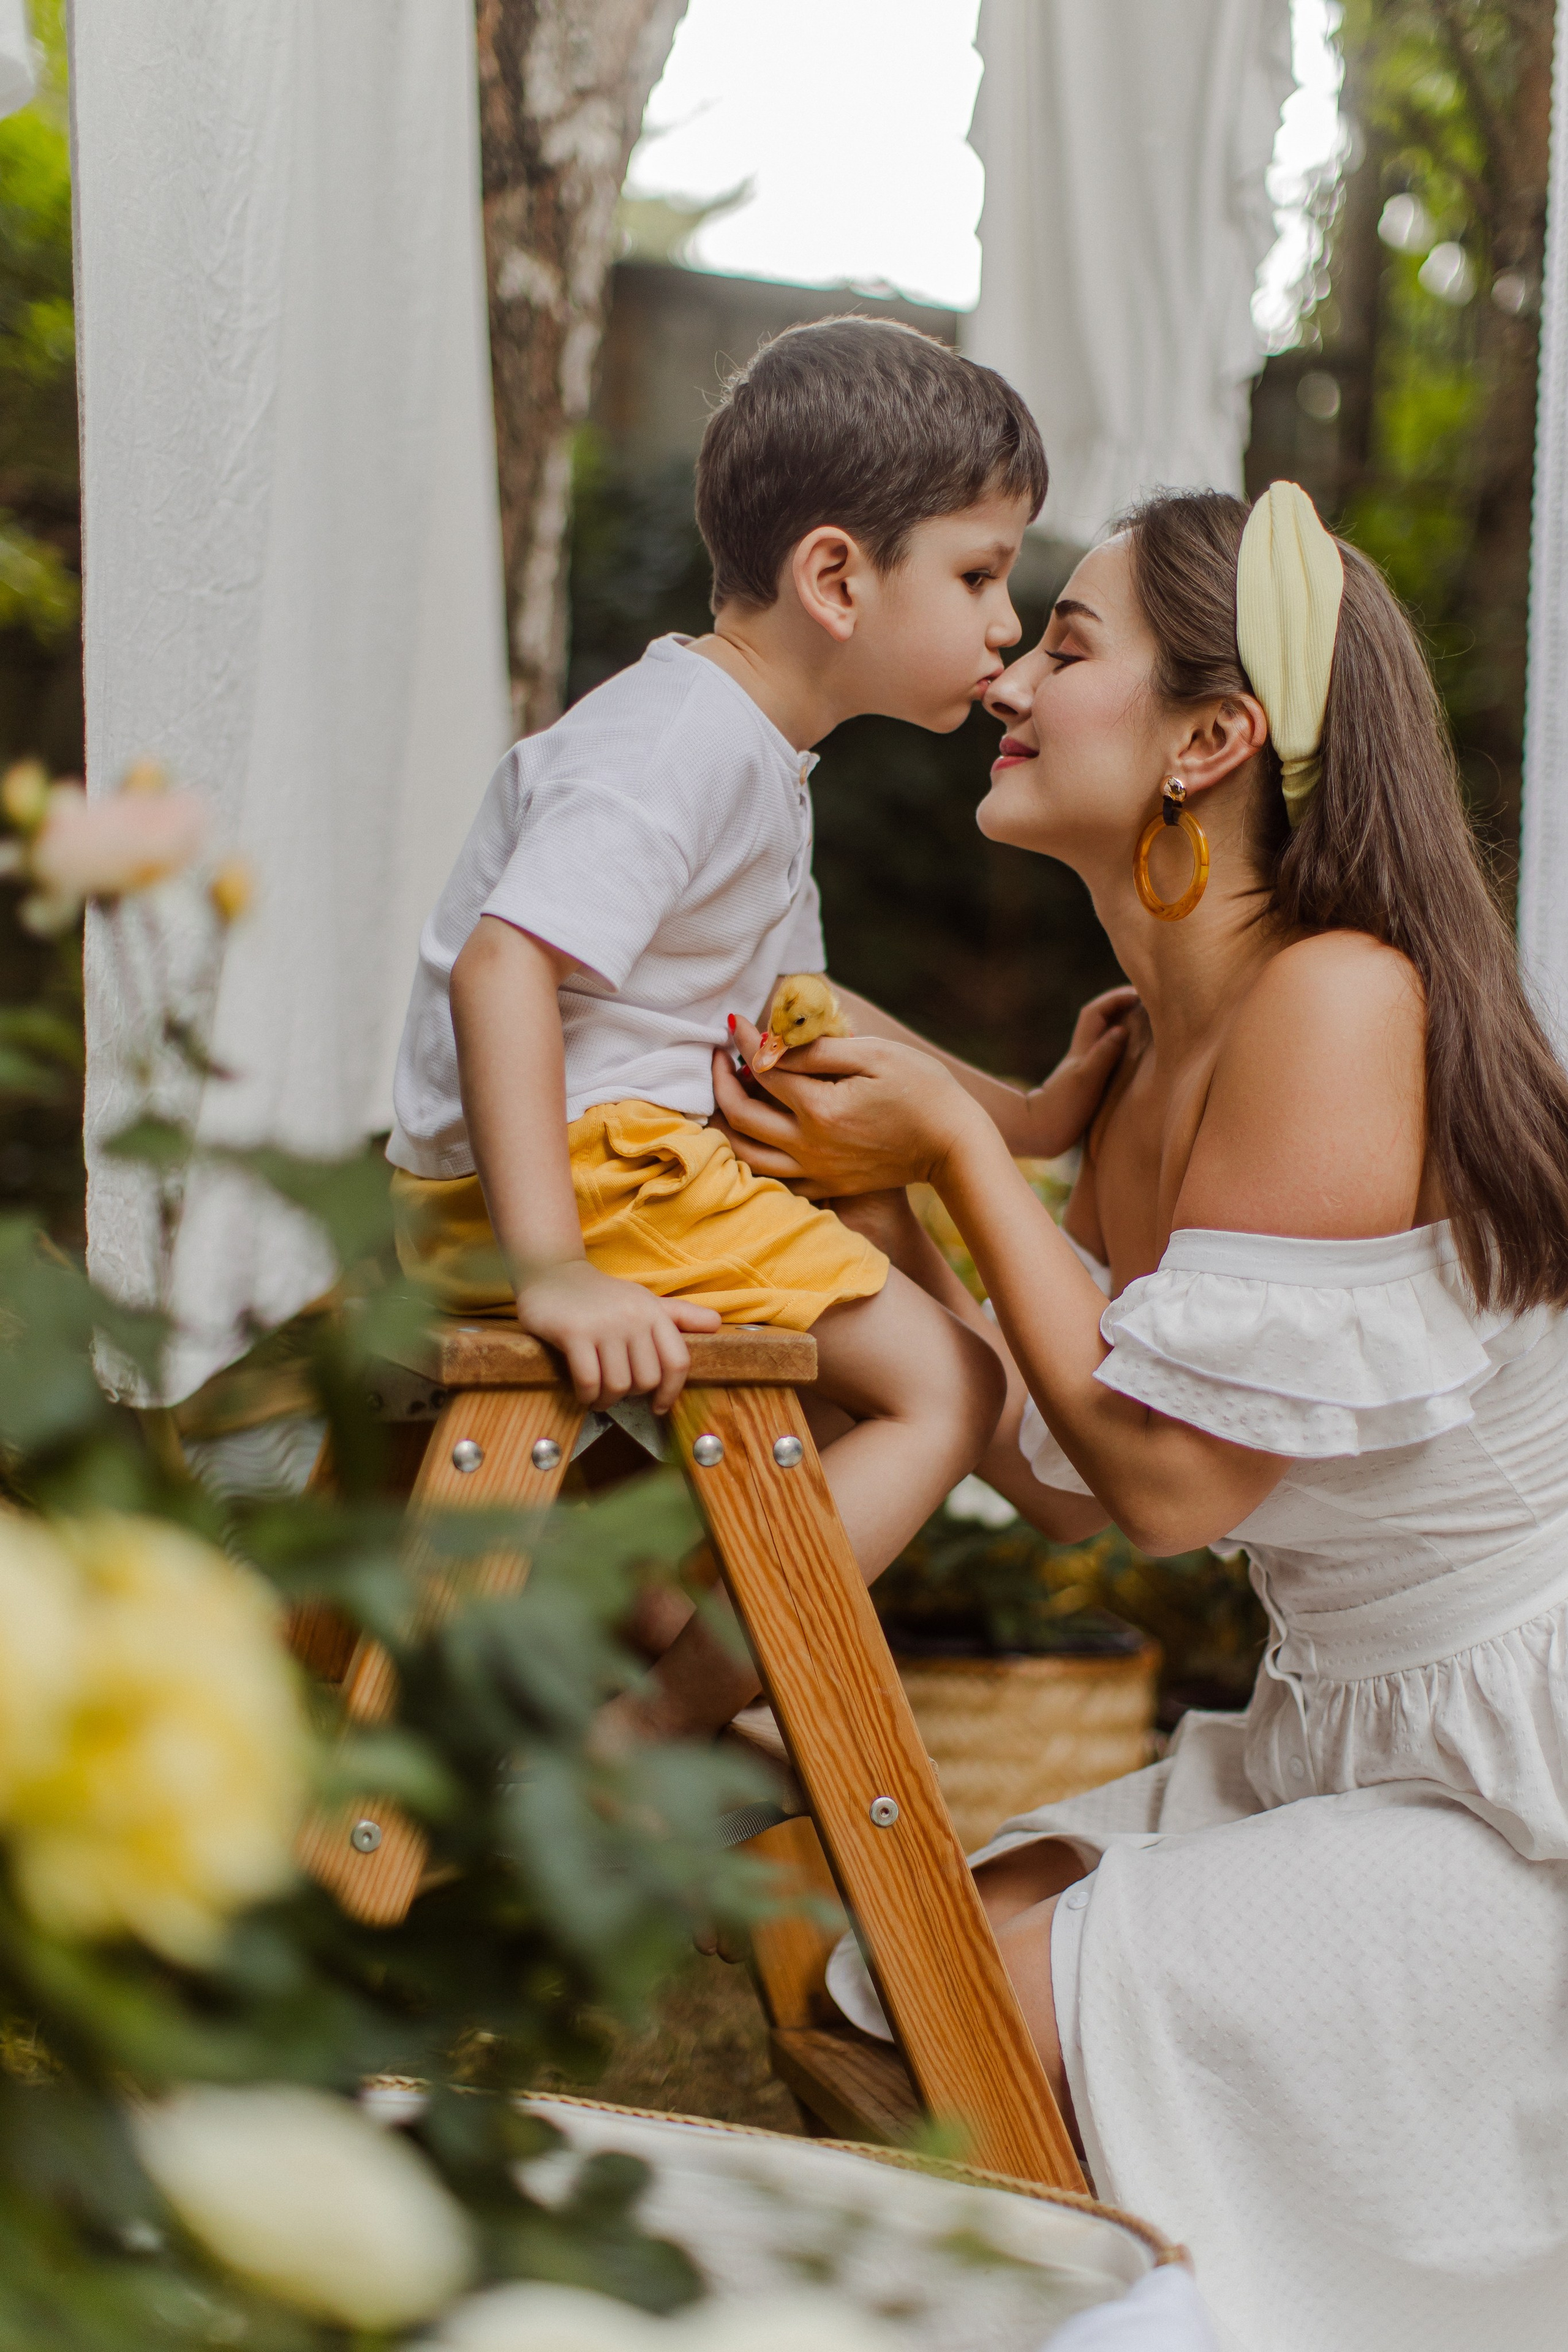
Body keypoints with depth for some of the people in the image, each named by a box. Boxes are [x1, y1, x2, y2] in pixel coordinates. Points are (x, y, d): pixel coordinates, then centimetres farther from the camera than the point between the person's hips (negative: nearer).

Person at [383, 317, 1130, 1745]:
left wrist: (1013, 1118, 14)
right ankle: (662, 1724, -17)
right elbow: (500, 966, -30)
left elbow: (792, 1012, 23)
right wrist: (548, 1265, -38)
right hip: (580, 1168, -11)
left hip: (640, 1147, 11)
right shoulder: (682, 741, -19)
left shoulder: (760, 752, 16)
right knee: (940, 1387, -11)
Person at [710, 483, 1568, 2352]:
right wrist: (877, 1211, 0)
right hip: (1341, 1747, 9)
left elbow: (1167, 1477, -21)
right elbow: (1074, 1491, 6)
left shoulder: (1341, 1004, -21)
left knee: (1017, 2004, -14)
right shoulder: (1160, 1055, 6)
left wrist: (961, 1147, -14)